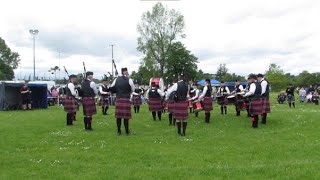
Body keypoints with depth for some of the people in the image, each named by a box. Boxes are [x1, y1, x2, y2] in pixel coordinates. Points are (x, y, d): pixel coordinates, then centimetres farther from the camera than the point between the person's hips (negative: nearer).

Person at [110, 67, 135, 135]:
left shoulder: (116, 79, 5)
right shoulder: (129, 80, -5)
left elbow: (111, 88, 10)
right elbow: (133, 90, 5)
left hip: (118, 99, 4)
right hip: (126, 99, -3)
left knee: (118, 116, 7)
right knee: (126, 116, 2)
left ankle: (119, 131, 13)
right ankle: (127, 131, 9)